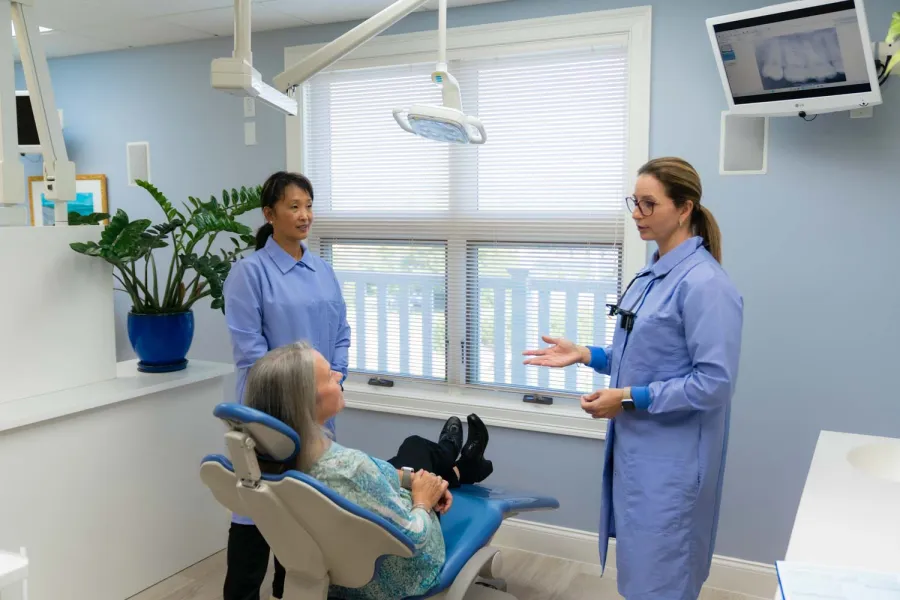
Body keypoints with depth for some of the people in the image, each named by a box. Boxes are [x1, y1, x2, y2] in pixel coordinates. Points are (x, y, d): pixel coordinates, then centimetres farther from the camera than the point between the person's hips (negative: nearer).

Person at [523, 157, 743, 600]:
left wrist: (629, 399, -20)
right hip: (635, 446, 9)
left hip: (671, 457, -9)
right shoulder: (651, 274, 8)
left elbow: (714, 382, -21)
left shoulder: (704, 284, -20)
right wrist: (585, 355, 5)